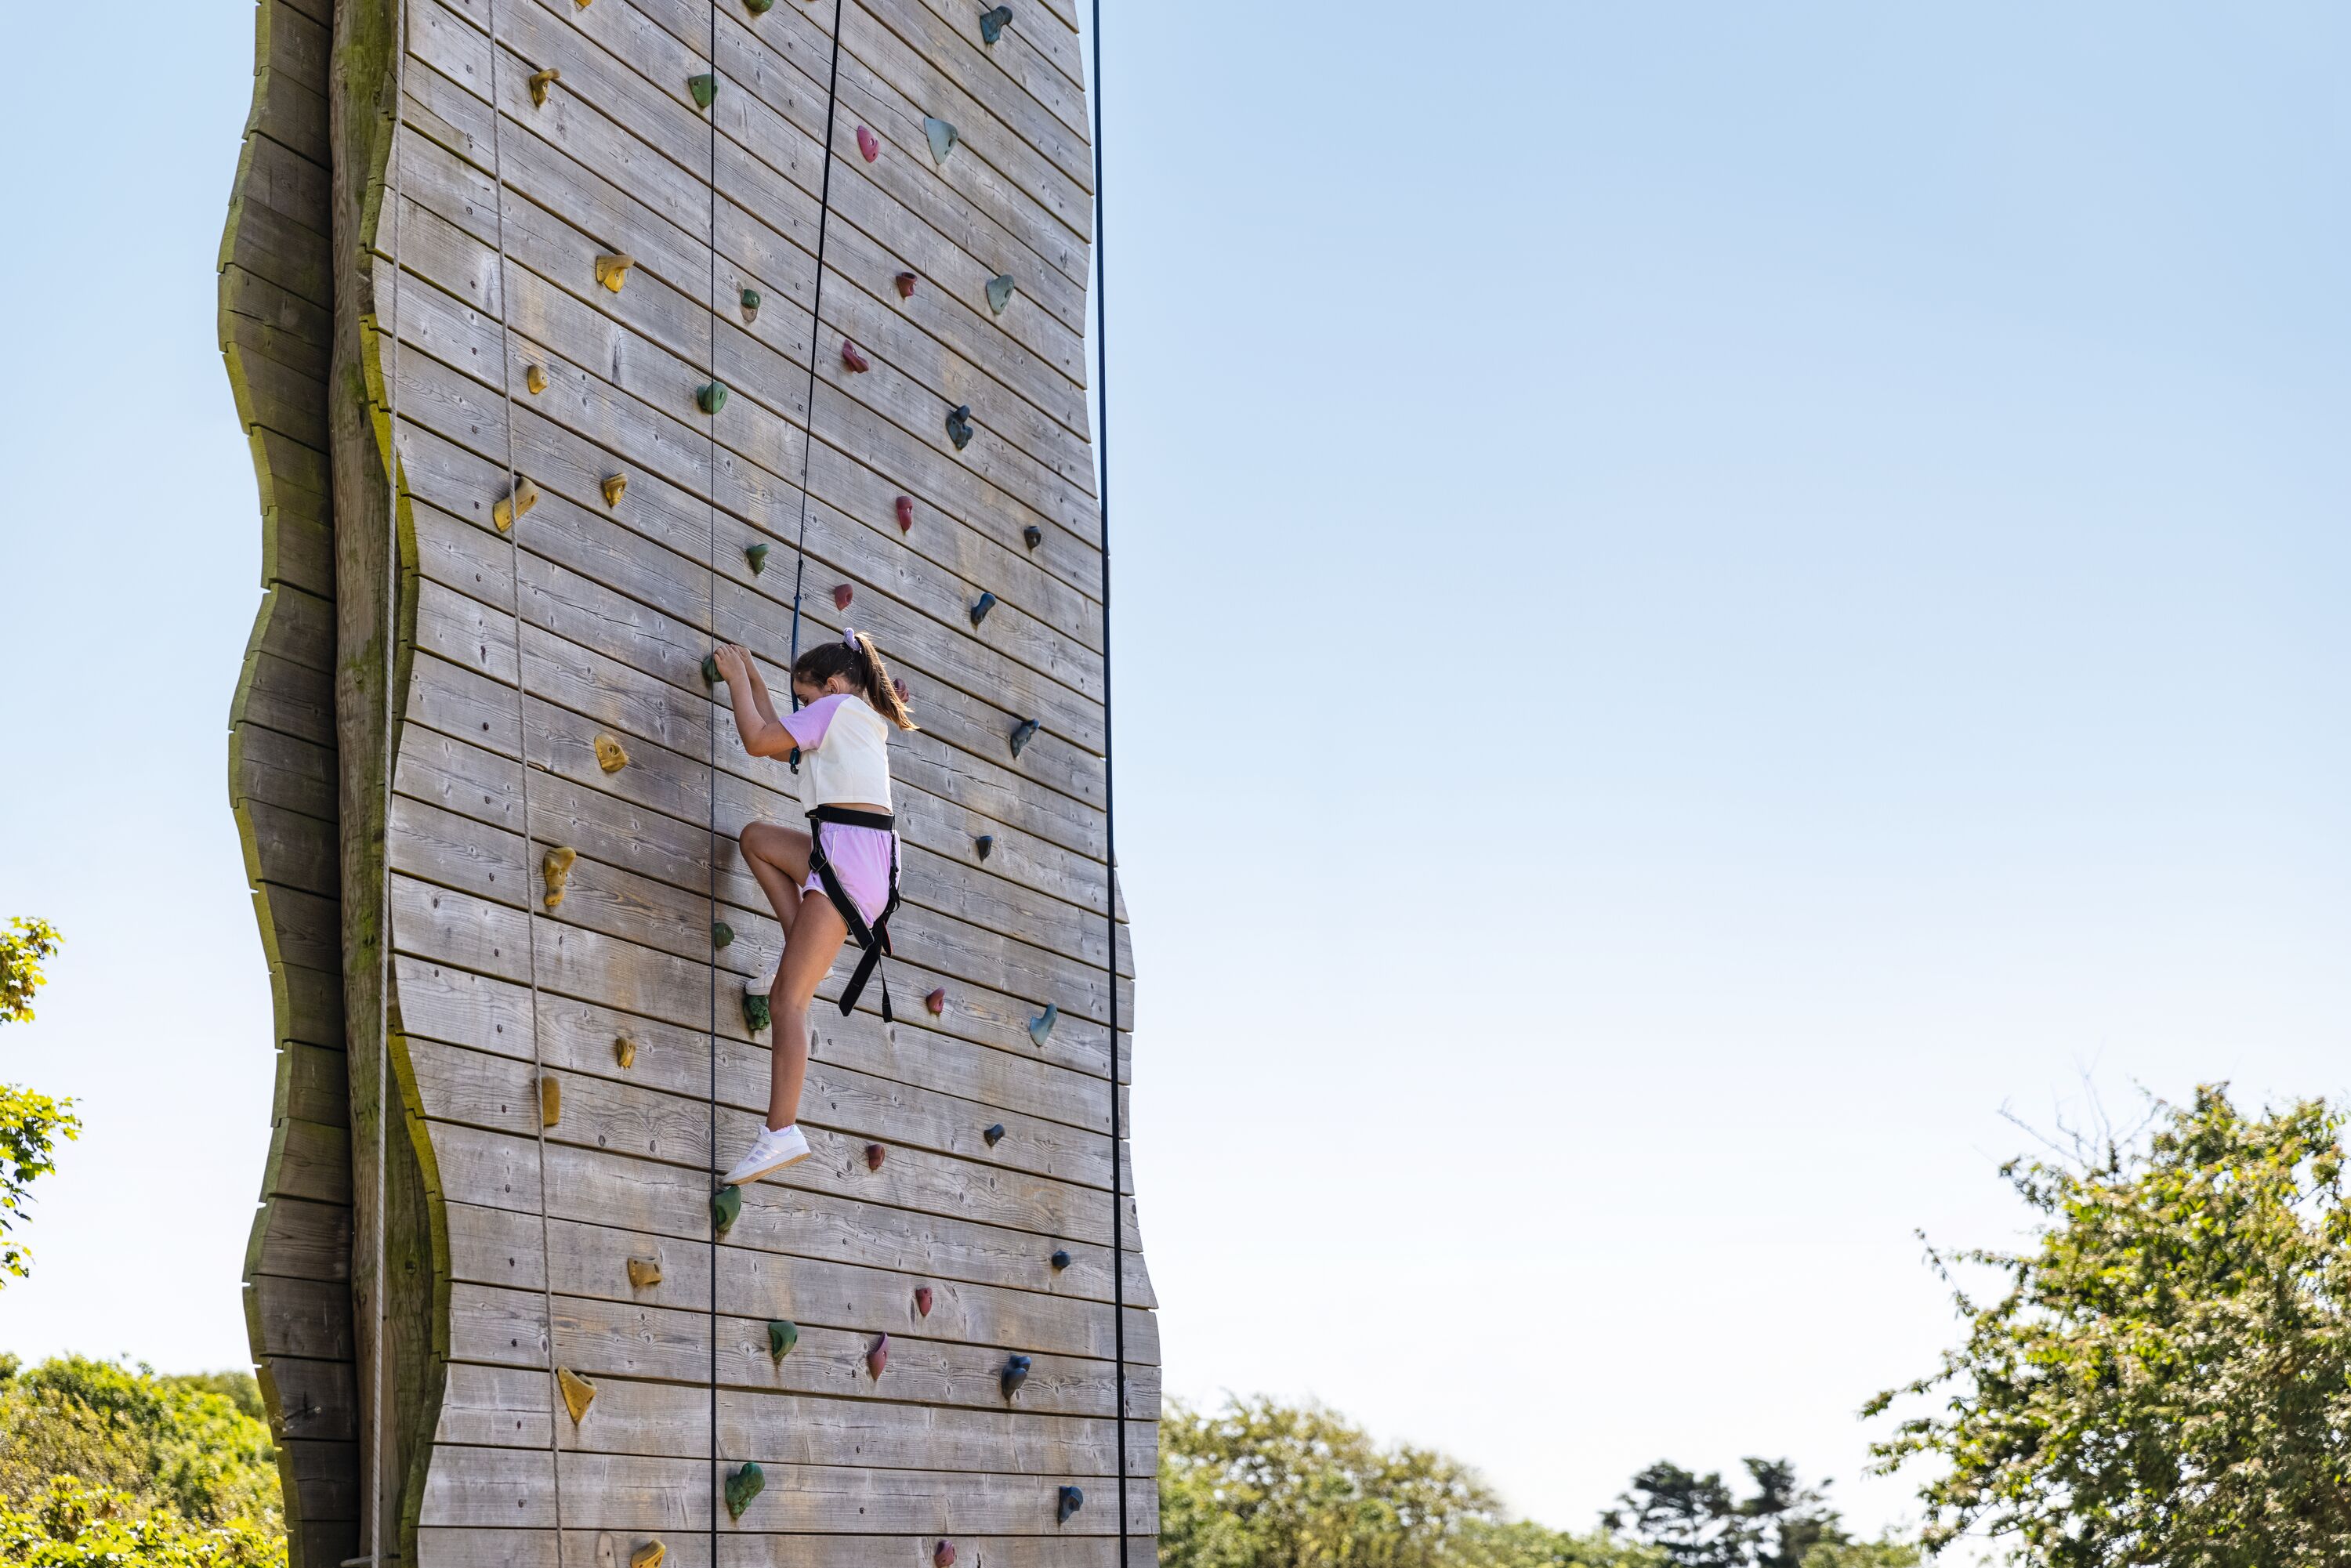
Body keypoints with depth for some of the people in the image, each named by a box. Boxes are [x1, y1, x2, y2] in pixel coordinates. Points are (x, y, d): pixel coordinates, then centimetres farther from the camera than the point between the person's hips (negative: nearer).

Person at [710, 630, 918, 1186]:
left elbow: (758, 740, -5)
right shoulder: (867, 718, 24)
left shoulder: (837, 707, -2)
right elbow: (776, 731, 35)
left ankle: (781, 1134, -22)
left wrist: (735, 678, 9)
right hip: (868, 854, 9)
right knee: (756, 837, 30)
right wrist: (749, 674, 34)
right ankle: (801, 950, 14)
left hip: (848, 858, -9)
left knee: (787, 997, -13)